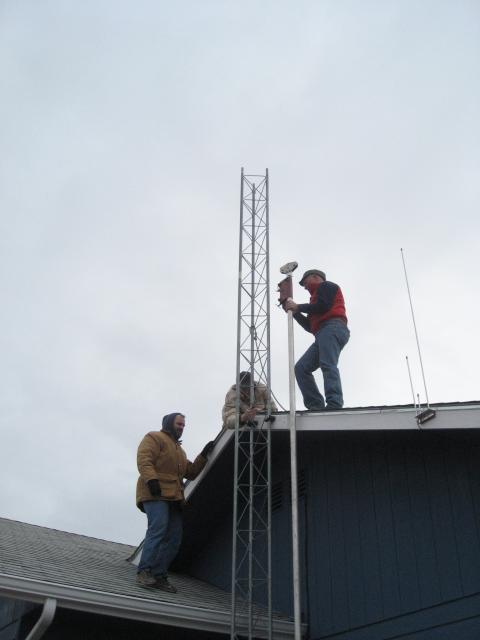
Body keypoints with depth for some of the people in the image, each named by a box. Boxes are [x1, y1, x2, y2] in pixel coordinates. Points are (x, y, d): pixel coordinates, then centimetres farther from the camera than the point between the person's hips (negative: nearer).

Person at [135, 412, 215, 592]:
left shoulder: (179, 450, 32)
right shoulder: (154, 438, 5)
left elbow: (191, 472, 26)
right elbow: (144, 459, -11)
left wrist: (203, 455, 16)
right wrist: (151, 479, -25)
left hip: (173, 497, 9)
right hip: (155, 494, -9)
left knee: (174, 538, 1)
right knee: (158, 528, -24)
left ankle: (159, 576, 2)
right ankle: (144, 572, -23)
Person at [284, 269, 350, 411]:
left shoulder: (326, 286, 14)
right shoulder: (317, 295, 38)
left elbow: (322, 306, -7)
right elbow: (310, 326, 31)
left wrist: (298, 307, 3)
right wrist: (294, 312, 24)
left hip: (332, 328, -9)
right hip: (323, 334, 9)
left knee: (328, 365, -26)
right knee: (301, 368, -3)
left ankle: (334, 403, -39)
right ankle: (316, 405, -15)